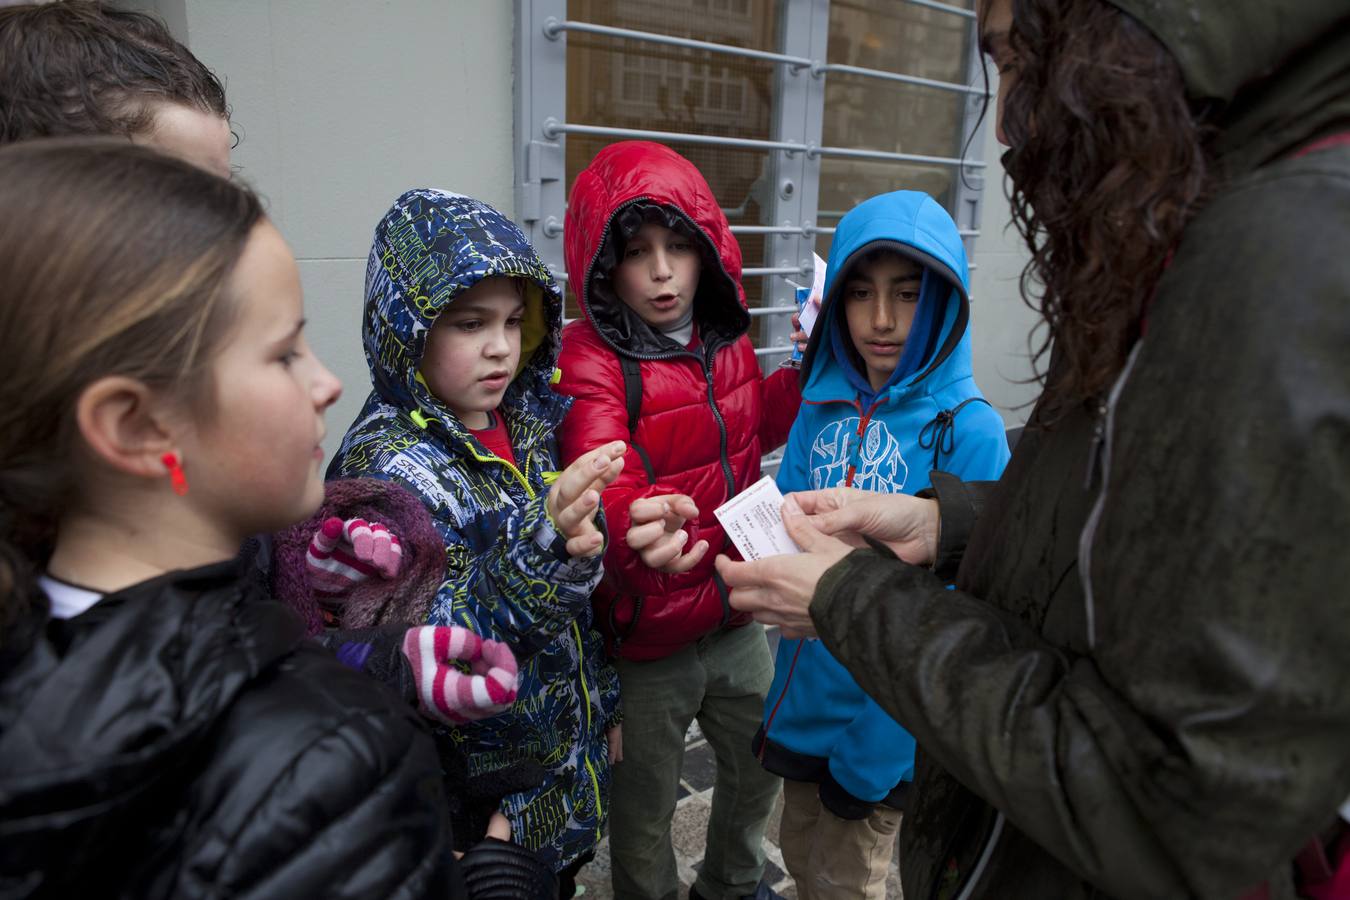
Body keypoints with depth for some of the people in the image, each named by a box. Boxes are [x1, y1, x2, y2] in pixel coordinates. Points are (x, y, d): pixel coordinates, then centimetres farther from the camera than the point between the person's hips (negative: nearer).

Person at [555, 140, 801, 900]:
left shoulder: (729, 341, -1)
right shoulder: (590, 362, -21)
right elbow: (602, 480, -37)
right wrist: (639, 525, -59)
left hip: (737, 616, 7)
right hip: (649, 637, -6)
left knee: (761, 769, 27)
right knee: (646, 807, 17)